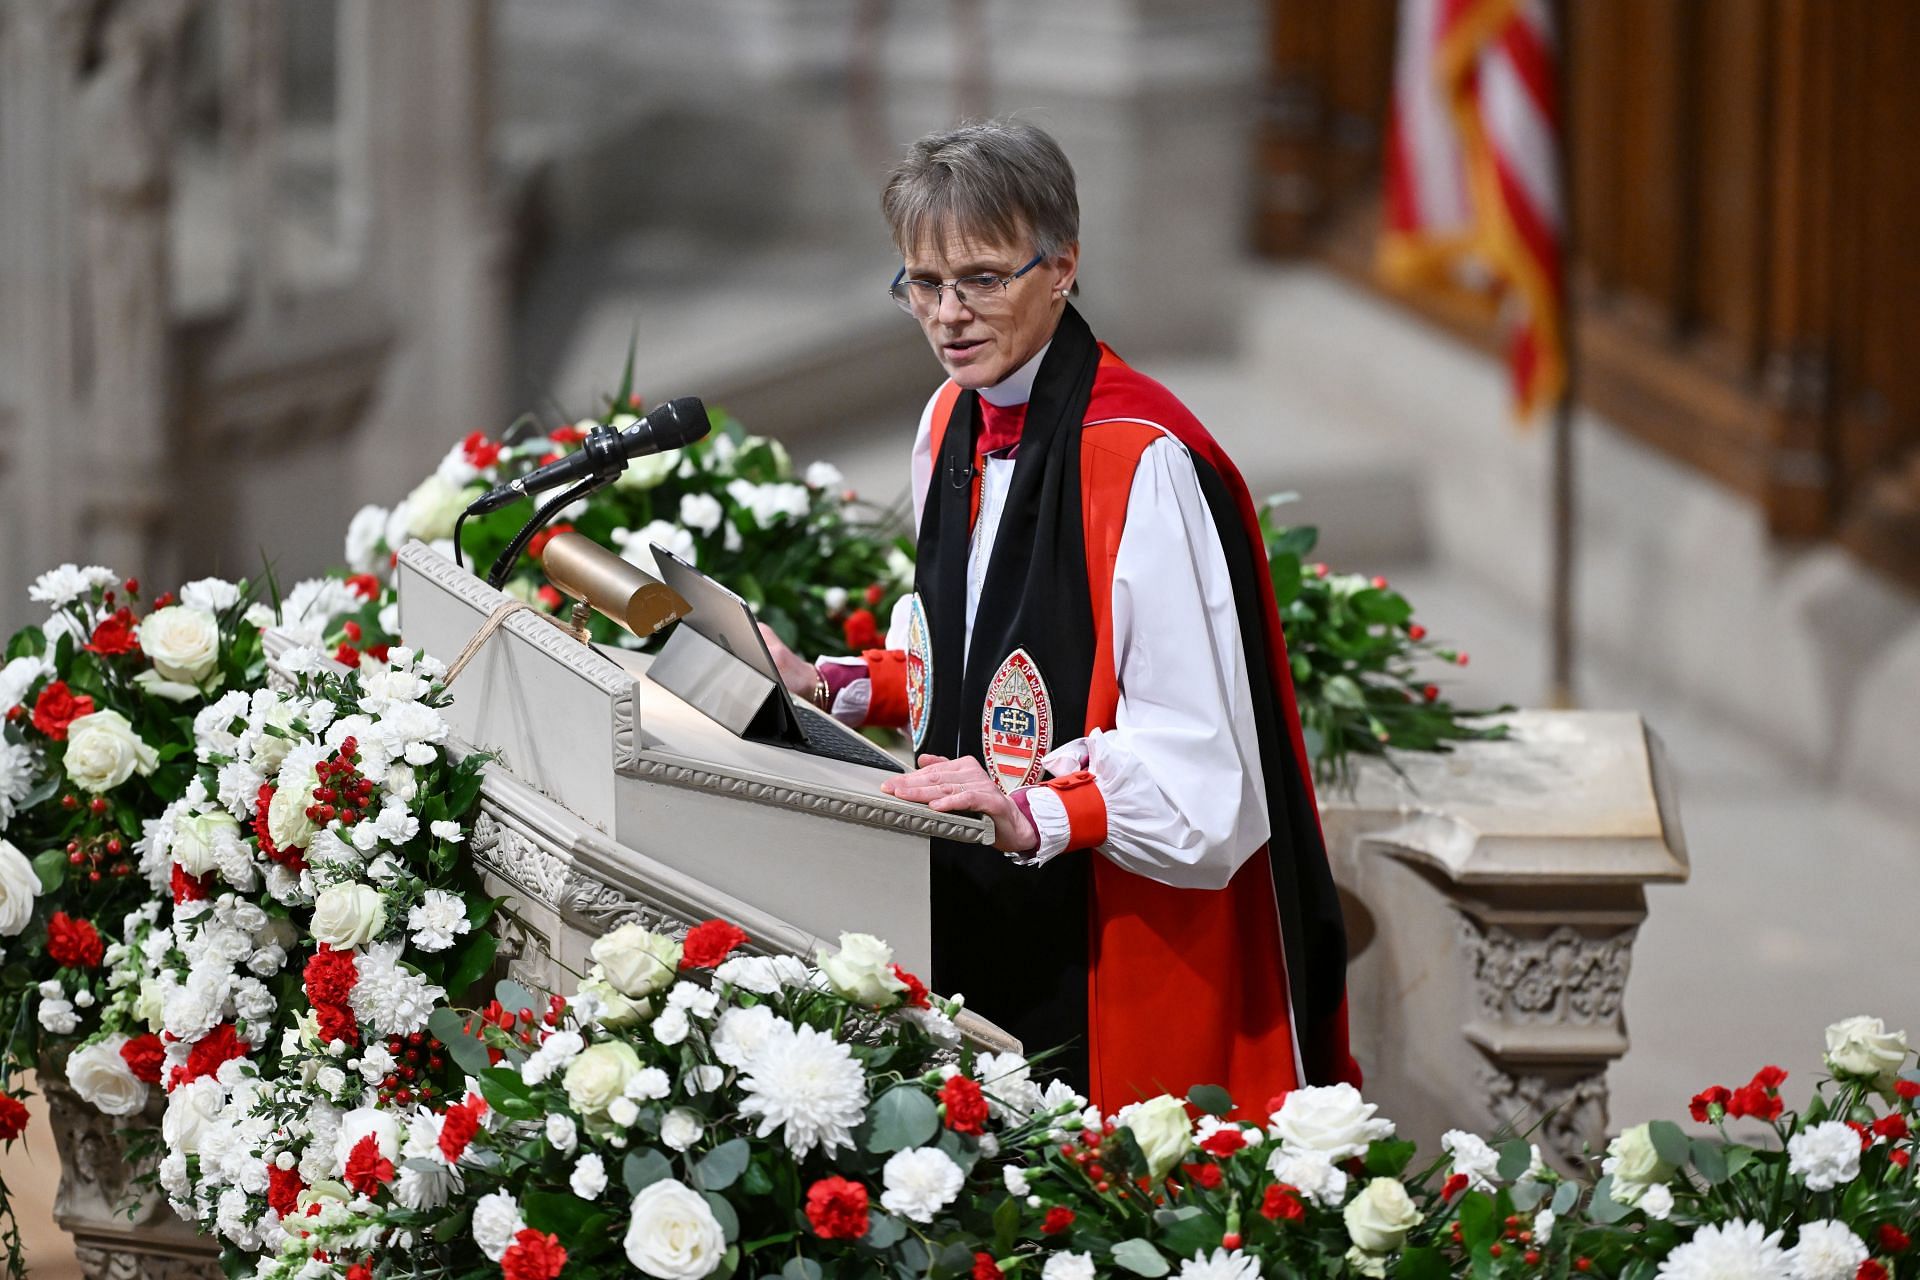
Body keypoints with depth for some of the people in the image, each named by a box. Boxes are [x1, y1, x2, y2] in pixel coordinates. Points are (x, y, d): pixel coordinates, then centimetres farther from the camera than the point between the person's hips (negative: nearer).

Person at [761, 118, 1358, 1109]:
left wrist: (1034, 814, -34)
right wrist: (831, 688, 9)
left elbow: (1193, 766, -23)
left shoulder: (1141, 460, -20)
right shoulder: (954, 424, 8)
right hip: (980, 916, 8)